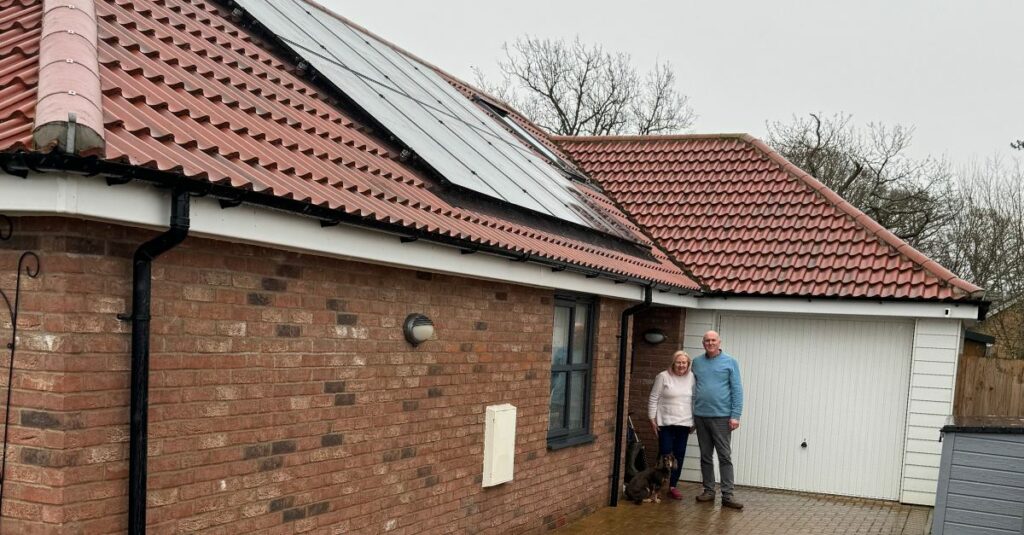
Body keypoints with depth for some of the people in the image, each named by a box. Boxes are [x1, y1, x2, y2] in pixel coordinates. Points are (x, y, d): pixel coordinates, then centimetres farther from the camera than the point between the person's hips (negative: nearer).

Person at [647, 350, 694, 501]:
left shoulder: (691, 378, 5)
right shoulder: (663, 377, -6)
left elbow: (694, 399, 12)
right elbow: (653, 399, -4)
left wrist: (694, 420, 11)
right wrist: (652, 419, -6)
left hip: (684, 423, 4)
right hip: (666, 423, -4)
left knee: (679, 455, 5)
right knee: (665, 454, -4)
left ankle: (672, 486, 13)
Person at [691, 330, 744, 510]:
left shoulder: (730, 362, -1)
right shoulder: (697, 362, 9)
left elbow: (737, 390, -4)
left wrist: (735, 415, -11)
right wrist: (689, 414, 7)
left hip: (721, 417, -4)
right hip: (700, 416, 4)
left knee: (725, 457, -3)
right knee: (705, 456, 10)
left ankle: (727, 495, -2)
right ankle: (708, 491, 18)